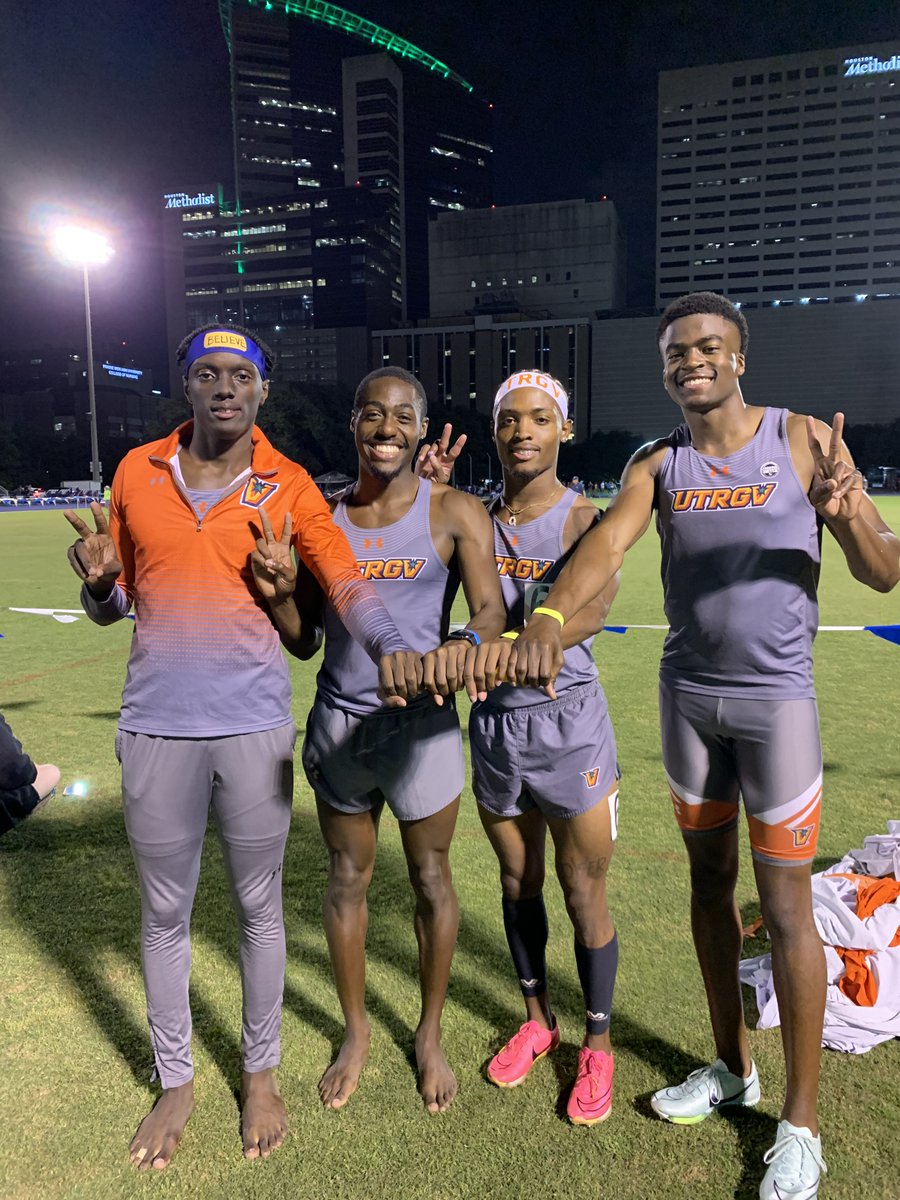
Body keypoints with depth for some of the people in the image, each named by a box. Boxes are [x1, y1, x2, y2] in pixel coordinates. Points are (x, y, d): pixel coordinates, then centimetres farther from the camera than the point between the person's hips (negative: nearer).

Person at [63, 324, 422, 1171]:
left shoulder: (288, 486, -2)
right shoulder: (138, 472, 5)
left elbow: (347, 584, -13)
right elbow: (113, 606, 11)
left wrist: (390, 646, -33)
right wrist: (98, 580, -13)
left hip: (253, 726, -2)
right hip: (155, 726, 2)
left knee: (258, 908, 12)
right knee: (164, 913, 15)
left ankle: (260, 1074, 35)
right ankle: (175, 1083, 36)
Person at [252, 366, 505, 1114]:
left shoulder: (454, 513, -5)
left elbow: (491, 609, -17)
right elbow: (302, 641, 6)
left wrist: (464, 644, -39)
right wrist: (279, 588, -15)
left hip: (421, 723, -3)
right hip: (339, 721, 3)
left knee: (431, 881, 11)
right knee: (348, 879, 15)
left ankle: (431, 1034, 35)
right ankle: (356, 1032, 37)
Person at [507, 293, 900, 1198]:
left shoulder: (805, 440, -5)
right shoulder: (656, 465, 3)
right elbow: (604, 548, -15)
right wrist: (549, 616, -35)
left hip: (776, 697, -3)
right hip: (687, 693, 4)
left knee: (785, 907, 1)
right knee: (708, 881, 14)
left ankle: (800, 1123, 19)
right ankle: (731, 1067, 35)